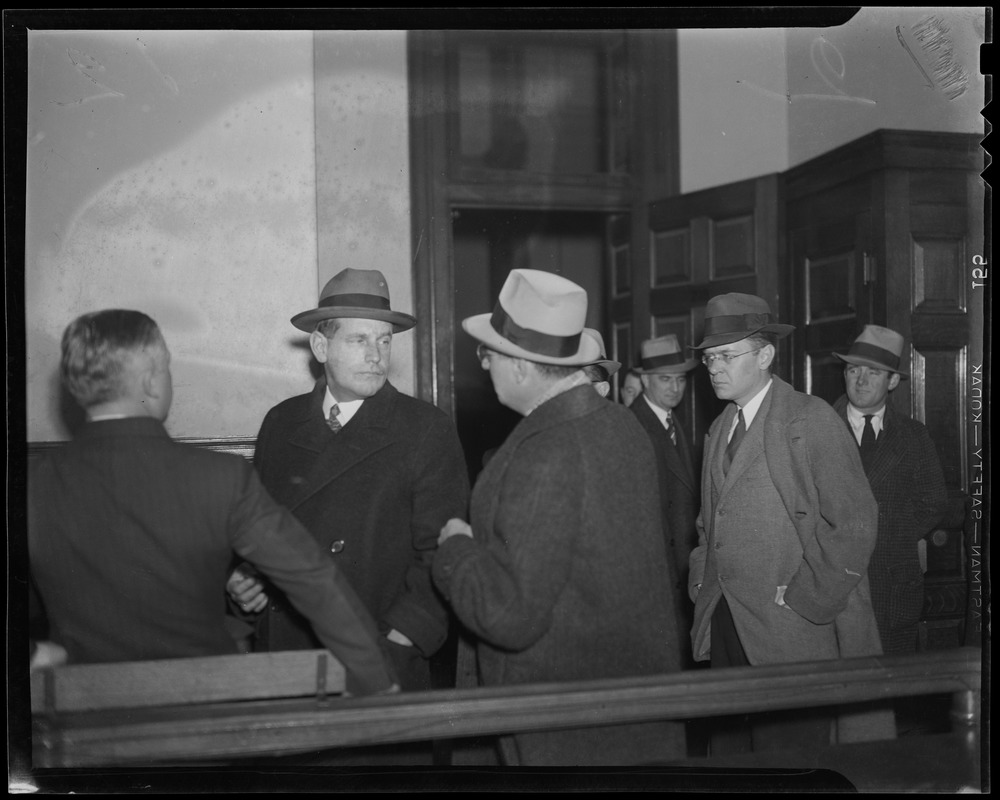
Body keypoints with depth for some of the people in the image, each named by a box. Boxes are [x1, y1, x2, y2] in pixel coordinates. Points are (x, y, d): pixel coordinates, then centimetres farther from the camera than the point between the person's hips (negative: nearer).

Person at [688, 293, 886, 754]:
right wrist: (703, 586, 10)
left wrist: (804, 600, -13)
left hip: (789, 632, -6)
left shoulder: (811, 419, -6)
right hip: (724, 625, 6)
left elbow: (855, 523, -10)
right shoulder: (719, 430, 16)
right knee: (728, 751, 9)